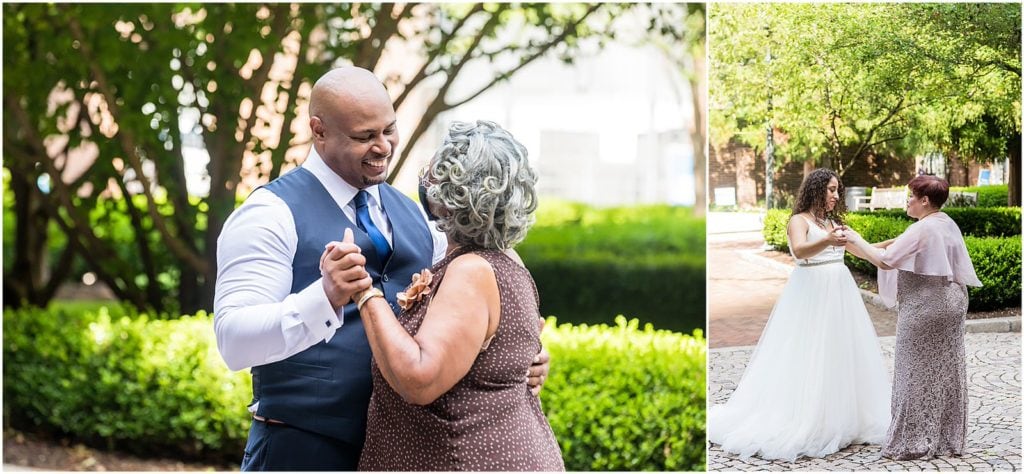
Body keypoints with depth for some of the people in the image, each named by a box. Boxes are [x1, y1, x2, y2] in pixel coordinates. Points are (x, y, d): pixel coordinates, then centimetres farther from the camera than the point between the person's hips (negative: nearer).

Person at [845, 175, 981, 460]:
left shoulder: (920, 230, -18)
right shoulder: (949, 225, 10)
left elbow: (884, 261, -21)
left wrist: (856, 239, -11)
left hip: (924, 308, -9)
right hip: (951, 303, 9)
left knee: (917, 373, -1)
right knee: (946, 371, 12)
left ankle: (912, 442, 4)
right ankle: (949, 439, 19)